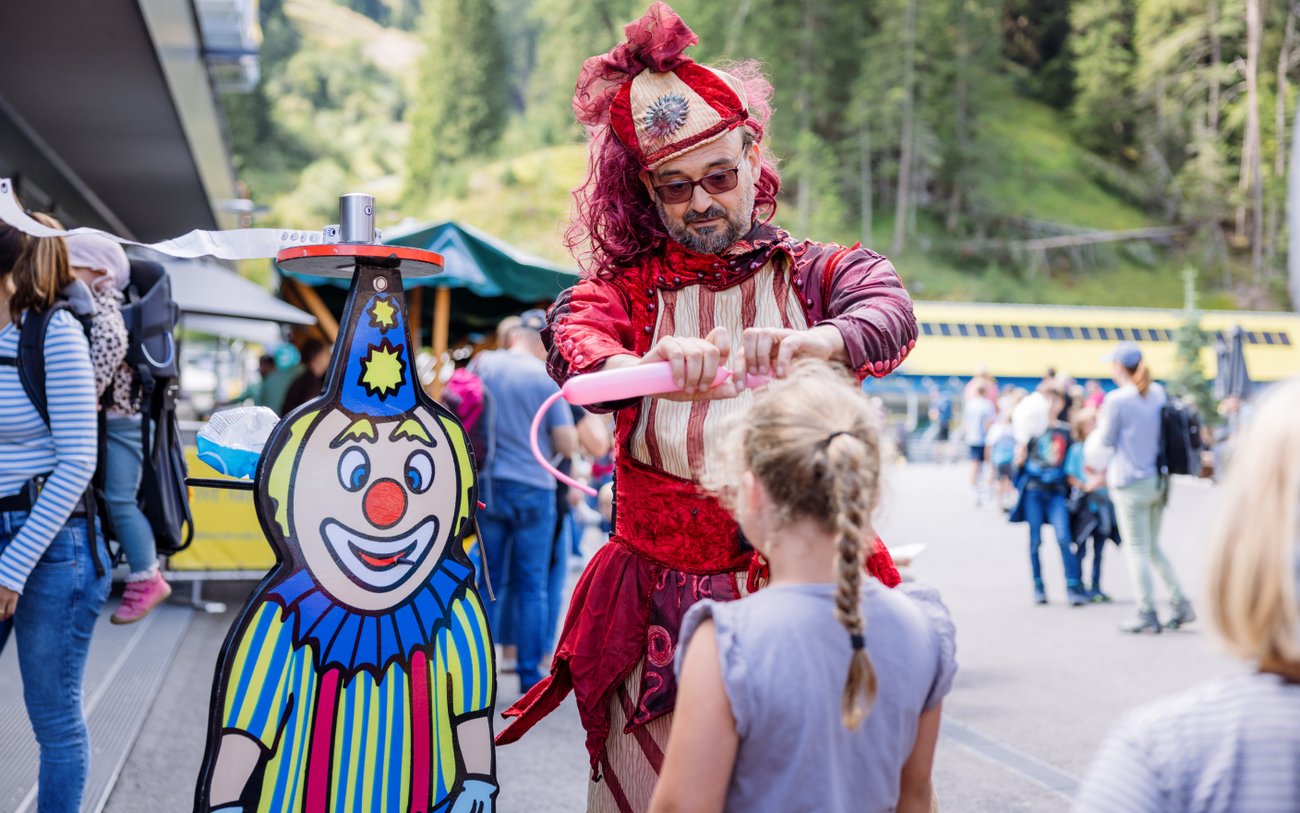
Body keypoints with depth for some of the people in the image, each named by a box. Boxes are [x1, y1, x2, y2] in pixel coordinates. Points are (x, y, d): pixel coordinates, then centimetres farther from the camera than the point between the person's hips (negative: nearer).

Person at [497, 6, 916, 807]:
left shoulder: (818, 272, 6)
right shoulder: (627, 286, 7)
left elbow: (892, 315, -15)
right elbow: (577, 348, -15)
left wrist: (811, 343, -38)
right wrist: (647, 368, -38)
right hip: (660, 604, 0)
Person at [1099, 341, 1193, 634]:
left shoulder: (1116, 400, -15)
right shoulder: (1157, 392, 6)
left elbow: (1106, 440, -8)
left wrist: (1103, 418, 12)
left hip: (1131, 483, -7)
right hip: (1158, 480, 7)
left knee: (1137, 550, 2)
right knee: (1153, 548, 19)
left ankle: (1147, 615, 6)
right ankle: (1181, 604, 16)